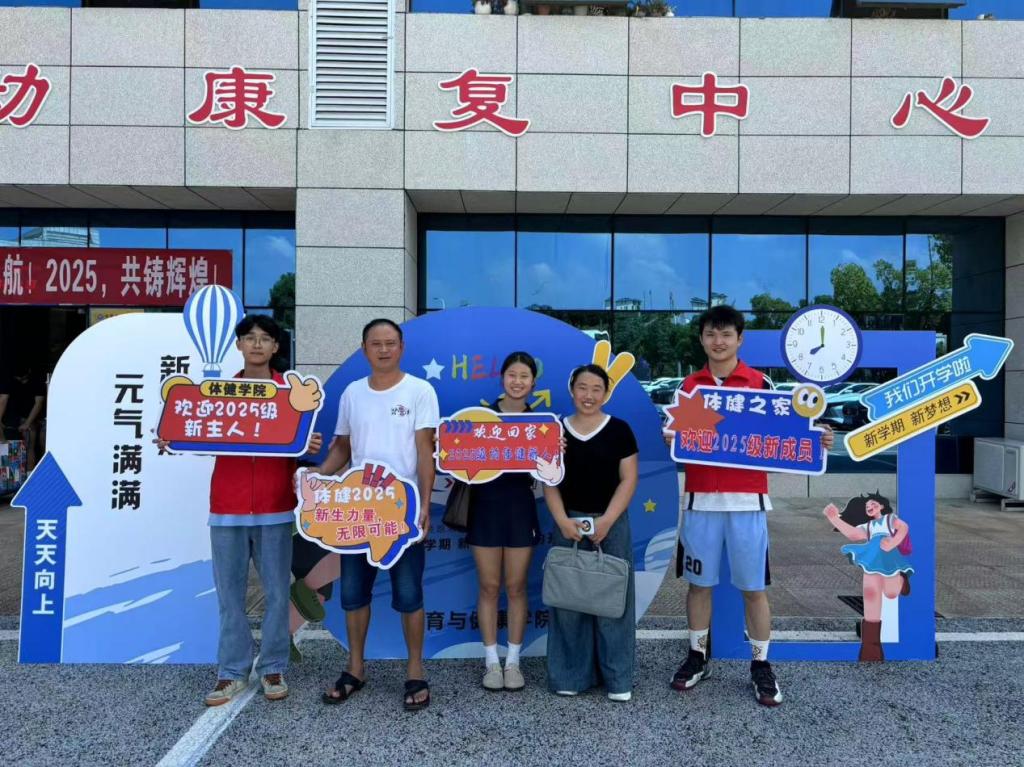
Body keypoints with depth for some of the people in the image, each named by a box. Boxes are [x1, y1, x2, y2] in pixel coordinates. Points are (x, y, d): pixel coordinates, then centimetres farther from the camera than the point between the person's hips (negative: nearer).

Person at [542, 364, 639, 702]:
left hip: (611, 524, -1)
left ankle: (618, 677, 14)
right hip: (568, 524, 2)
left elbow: (629, 479, -3)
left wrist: (607, 520, -13)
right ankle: (569, 675, 17)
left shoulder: (619, 430, 1)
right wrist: (562, 520, -9)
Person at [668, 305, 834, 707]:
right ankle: (698, 656, 26)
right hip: (700, 499, 2)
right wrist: (671, 439, -11)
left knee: (753, 587, 5)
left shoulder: (760, 383, 1)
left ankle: (761, 665, 20)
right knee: (699, 583, 11)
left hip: (747, 500, -2)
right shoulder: (689, 385, 7)